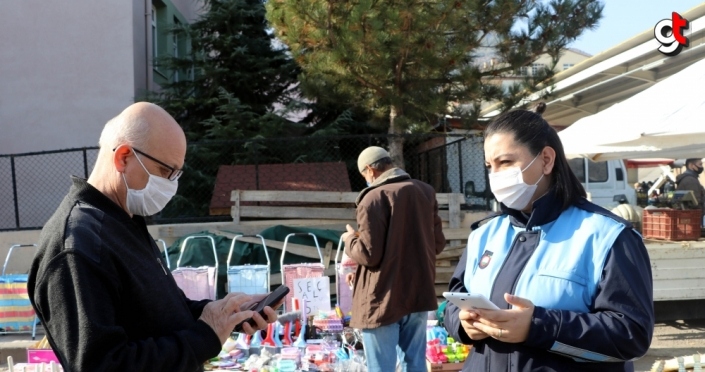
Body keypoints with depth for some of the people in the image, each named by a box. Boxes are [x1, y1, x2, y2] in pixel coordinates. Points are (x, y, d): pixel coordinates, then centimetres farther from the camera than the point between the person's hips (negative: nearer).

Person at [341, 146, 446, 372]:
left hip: (384, 299, -6)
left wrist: (350, 239, 3)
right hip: (419, 293, 6)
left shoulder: (373, 198, -15)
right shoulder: (426, 192, 5)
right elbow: (438, 244, 11)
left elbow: (369, 254, -17)